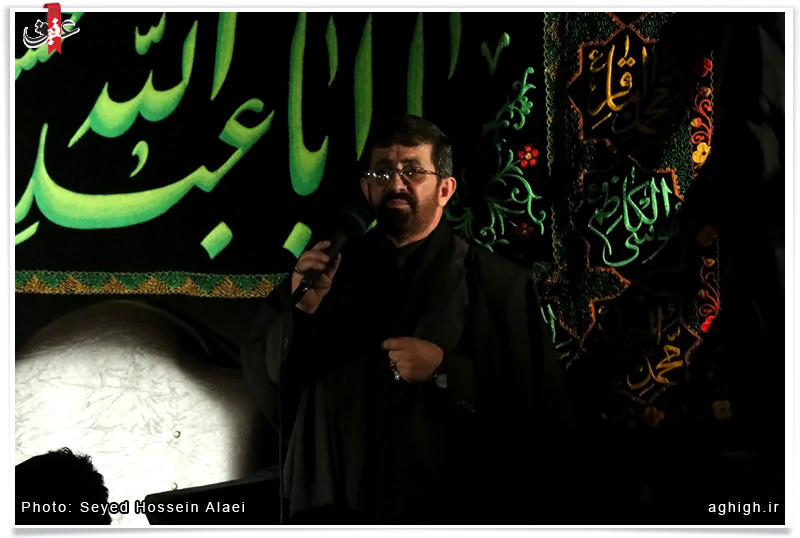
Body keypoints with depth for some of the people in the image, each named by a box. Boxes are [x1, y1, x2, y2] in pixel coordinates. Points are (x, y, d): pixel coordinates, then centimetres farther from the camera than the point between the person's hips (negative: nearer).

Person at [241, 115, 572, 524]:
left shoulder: (500, 285, -6)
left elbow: (544, 410, -11)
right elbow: (262, 379, 4)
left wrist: (446, 371, -20)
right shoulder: (329, 269, 4)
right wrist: (300, 312, -12)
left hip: (449, 518, -2)